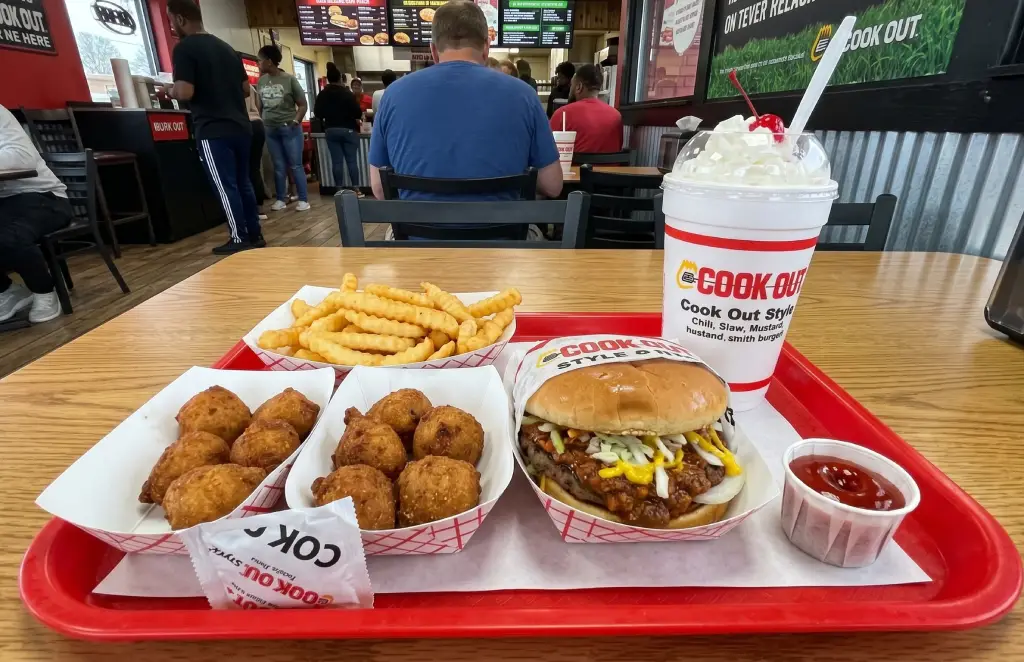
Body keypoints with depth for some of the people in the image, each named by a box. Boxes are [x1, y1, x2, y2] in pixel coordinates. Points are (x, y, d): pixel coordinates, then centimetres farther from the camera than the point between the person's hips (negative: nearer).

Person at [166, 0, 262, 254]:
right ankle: (255, 235, 15)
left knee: (225, 186, -2)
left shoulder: (184, 48, -7)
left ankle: (239, 240, 2)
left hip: (213, 130, -7)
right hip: (241, 127, 7)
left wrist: (171, 91, 4)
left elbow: (185, 92, -17)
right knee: (243, 182, 12)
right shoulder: (227, 48, 14)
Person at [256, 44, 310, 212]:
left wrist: (296, 121, -11)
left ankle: (303, 199, 3)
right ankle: (281, 199, 13)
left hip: (289, 128, -4)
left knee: (295, 165, -2)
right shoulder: (261, 81, 7)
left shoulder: (289, 79, -4)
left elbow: (303, 104, -2)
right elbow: (260, 105, 15)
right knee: (278, 167, 7)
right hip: (270, 129, 4)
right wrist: (261, 122, 5)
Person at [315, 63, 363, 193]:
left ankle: (339, 190, 5)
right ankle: (356, 188, -1)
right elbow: (358, 113, -13)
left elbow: (317, 113, 3)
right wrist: (352, 117, 9)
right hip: (348, 130, -3)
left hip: (331, 130, 3)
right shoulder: (347, 93, -11)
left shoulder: (322, 94, 1)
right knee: (352, 160, 1)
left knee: (336, 161, 4)